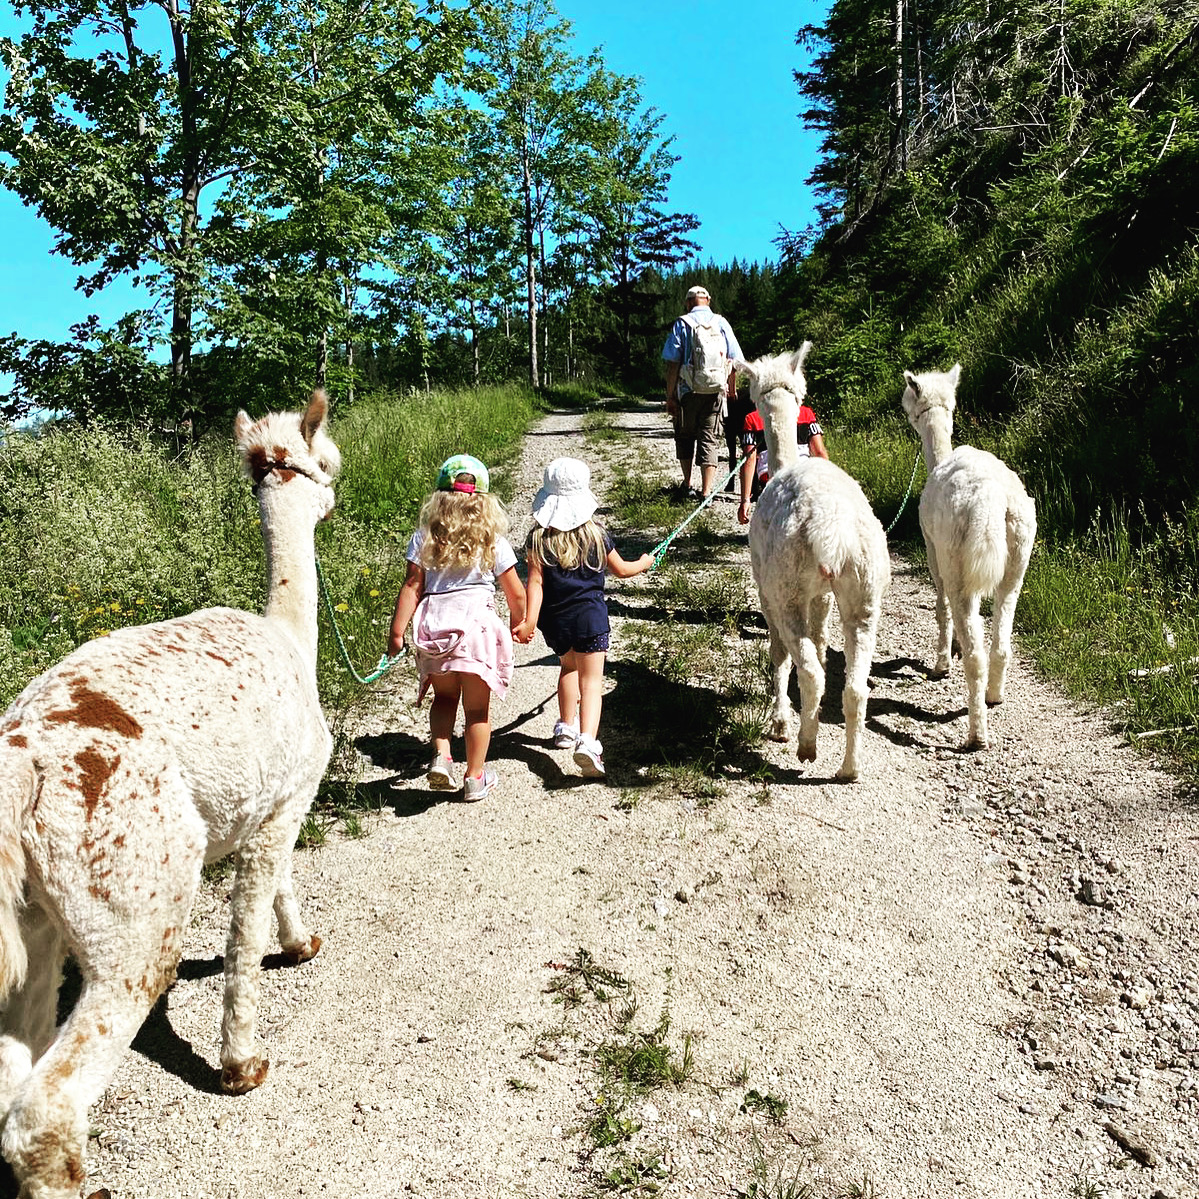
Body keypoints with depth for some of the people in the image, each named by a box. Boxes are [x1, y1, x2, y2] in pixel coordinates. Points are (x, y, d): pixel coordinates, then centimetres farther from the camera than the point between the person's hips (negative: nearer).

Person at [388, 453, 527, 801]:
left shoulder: (424, 538, 3)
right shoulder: (493, 541, 1)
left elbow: (411, 587, -1)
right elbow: (516, 594, 5)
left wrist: (397, 631, 3)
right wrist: (517, 625, 23)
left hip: (433, 626, 2)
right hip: (477, 624, -2)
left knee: (444, 697, 22)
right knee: (477, 707, 10)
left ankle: (440, 755, 3)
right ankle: (475, 778, 18)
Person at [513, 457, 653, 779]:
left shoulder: (538, 538, -5)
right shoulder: (596, 534, -3)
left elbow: (535, 581, -13)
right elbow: (622, 570, 9)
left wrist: (529, 620, -17)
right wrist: (645, 562, 29)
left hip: (554, 620, 2)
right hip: (589, 616, -2)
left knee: (569, 666, 28)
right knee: (591, 680, -4)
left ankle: (567, 727, 36)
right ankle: (587, 740, -24)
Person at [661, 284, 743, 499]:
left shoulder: (682, 324, -1)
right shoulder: (722, 323, 6)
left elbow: (673, 363, -5)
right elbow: (733, 361, 8)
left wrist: (670, 395, -2)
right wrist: (732, 389, 20)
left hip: (689, 391, -1)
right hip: (716, 392, 1)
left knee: (685, 436, 18)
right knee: (710, 440, 3)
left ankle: (687, 484, 30)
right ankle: (706, 492, -5)